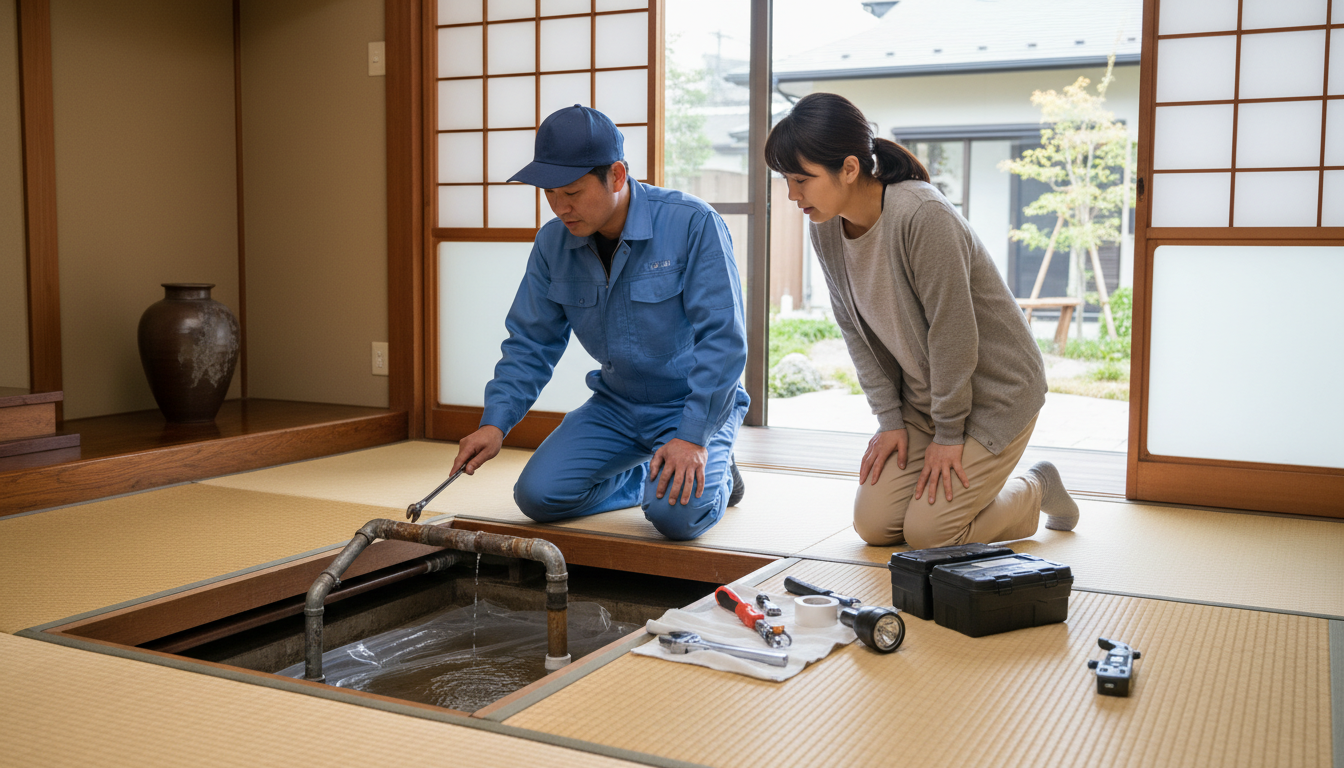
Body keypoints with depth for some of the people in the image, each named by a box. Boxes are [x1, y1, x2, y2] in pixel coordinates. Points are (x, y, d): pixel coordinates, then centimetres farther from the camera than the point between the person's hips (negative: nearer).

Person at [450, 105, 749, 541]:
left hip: (694, 403, -5)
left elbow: (721, 339, -24)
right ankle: (642, 479, 16)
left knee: (675, 513, -28)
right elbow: (531, 343, 3)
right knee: (538, 496, -11)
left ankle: (714, 472, 9)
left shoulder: (693, 224, -22)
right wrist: (495, 423, -10)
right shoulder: (553, 243, -5)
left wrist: (692, 438, -30)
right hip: (616, 405, 5)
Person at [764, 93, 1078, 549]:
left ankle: (1037, 488, 16)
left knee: (927, 534, -9)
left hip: (995, 390, -6)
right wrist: (889, 419, -3)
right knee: (873, 525, -1)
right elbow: (856, 330, 1)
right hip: (922, 397, 7)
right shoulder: (825, 227, -6)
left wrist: (948, 434, -16)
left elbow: (952, 329, -24)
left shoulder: (923, 216, -29)